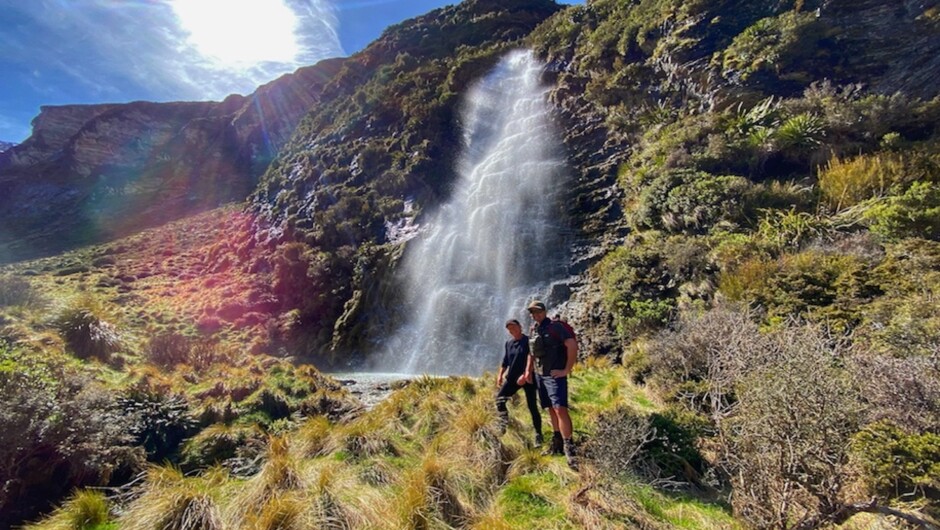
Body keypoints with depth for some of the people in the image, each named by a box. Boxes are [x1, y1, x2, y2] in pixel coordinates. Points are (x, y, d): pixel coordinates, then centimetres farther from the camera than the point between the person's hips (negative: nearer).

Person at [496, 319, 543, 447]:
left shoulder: (528, 341, -9)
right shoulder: (508, 343, 9)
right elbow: (505, 361, 16)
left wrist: (525, 375, -23)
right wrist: (500, 375, 7)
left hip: (527, 379, -5)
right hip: (512, 378, 5)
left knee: (532, 407, -1)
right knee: (499, 399, -8)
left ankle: (538, 435, 11)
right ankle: (504, 425, 7)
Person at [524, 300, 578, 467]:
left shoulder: (555, 326, -12)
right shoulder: (533, 329, 11)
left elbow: (572, 345, -21)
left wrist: (567, 370, -19)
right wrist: (528, 370, 17)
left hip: (555, 375, -7)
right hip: (539, 375, 7)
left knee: (560, 409, -15)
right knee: (551, 410, 13)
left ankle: (568, 447, -9)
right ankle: (556, 445, 23)